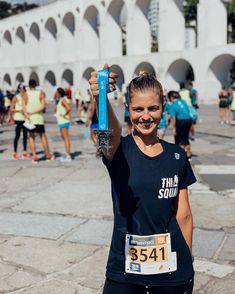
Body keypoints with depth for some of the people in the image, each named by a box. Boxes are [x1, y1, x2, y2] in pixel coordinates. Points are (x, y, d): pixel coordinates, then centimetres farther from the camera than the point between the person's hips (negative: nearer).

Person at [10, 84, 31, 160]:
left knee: (25, 135, 7)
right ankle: (15, 152, 5)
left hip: (25, 118, 5)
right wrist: (19, 110, -18)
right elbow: (11, 109, -6)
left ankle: (25, 152, 15)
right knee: (17, 135, -2)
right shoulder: (16, 97, -4)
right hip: (18, 119, -5)